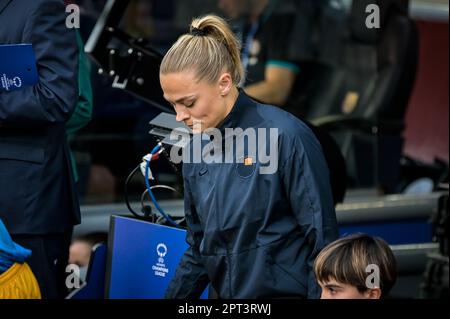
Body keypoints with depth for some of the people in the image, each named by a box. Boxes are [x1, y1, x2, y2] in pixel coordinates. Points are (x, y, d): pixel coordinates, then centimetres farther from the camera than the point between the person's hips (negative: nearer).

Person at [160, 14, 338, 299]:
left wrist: (320, 293, -15)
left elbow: (322, 241, -14)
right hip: (229, 294, 6)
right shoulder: (196, 150, 5)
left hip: (288, 290, -6)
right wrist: (174, 296, 13)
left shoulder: (285, 136, -15)